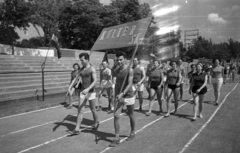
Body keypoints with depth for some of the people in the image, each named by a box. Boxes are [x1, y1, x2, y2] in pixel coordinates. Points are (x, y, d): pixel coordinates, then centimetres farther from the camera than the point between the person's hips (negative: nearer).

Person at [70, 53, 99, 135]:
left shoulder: (92, 69, -10)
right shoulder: (81, 69, 8)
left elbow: (95, 81, -18)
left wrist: (88, 89, -30)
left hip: (91, 91, -5)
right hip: (83, 91, 5)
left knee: (92, 109, 11)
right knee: (80, 110, -2)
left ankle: (96, 123, 36)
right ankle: (77, 129, -2)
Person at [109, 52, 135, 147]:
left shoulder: (130, 70, -12)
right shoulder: (117, 70, 6)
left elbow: (130, 84, -21)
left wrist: (122, 93, -32)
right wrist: (116, 95, 9)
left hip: (129, 96, -4)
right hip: (119, 96, 4)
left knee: (131, 116, 12)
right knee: (116, 116, -6)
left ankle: (132, 133, 34)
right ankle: (117, 138, 2)